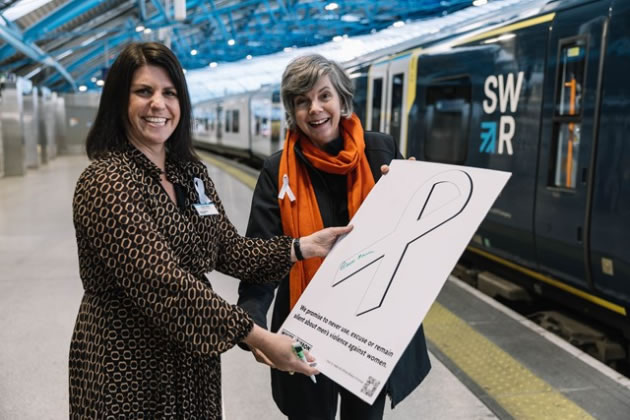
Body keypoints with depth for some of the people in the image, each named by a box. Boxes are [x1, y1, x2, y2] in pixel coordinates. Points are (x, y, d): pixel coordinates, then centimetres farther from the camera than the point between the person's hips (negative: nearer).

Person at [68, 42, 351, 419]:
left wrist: (302, 247, -7)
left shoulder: (191, 171, 4)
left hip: (193, 359, 7)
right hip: (127, 366, -6)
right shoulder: (104, 184, -20)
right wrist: (258, 338, -30)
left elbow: (228, 250, 4)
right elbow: (162, 282, -28)